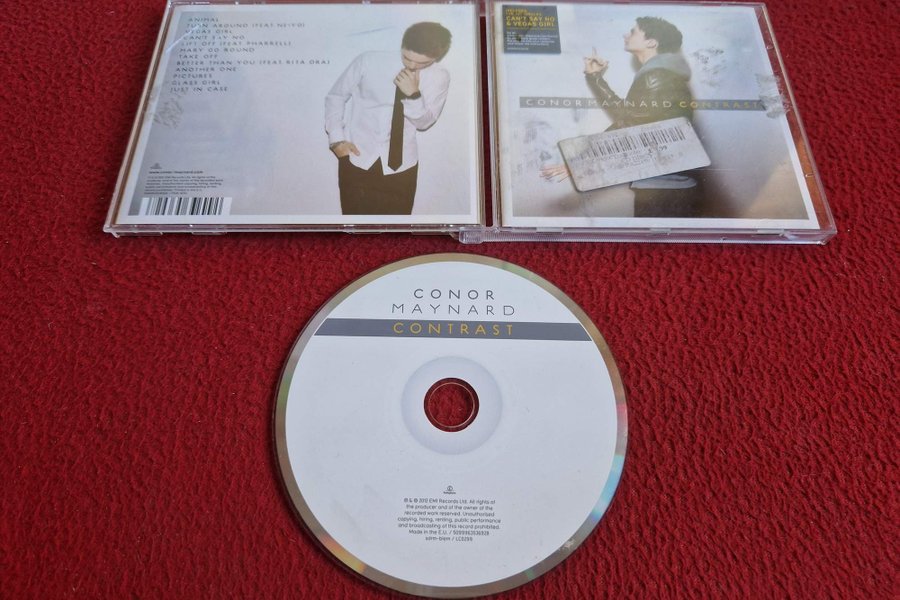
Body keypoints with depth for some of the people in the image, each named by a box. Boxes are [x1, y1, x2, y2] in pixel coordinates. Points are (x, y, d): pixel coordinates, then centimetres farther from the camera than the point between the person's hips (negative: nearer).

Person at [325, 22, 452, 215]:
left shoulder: (439, 78, -6)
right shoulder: (368, 61, -9)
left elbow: (424, 123, -7)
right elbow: (335, 96, 1)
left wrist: (413, 95, -26)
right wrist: (336, 138, -10)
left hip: (400, 164, 1)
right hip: (357, 157, -1)